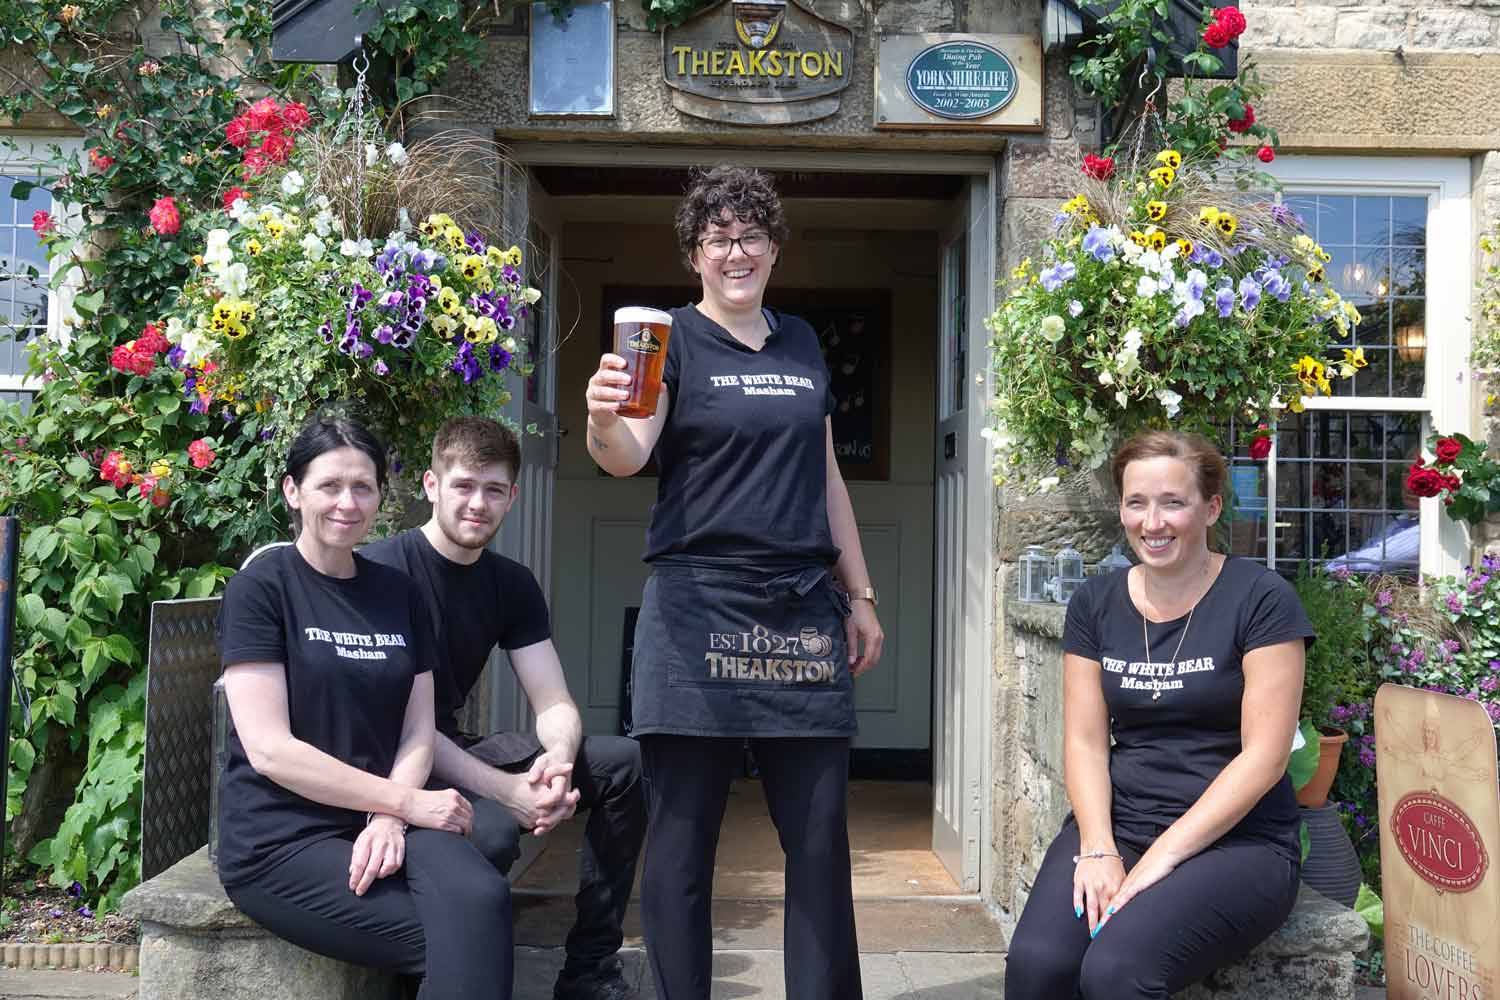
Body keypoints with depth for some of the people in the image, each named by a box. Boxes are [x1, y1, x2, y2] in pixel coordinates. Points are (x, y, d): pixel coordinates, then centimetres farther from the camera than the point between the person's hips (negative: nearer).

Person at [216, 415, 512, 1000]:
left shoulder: (398, 594, 11)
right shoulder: (262, 587, -5)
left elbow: (417, 735, 8)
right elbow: (269, 749, -13)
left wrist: (390, 817, -12)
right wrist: (407, 802, -13)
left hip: (383, 815, 4)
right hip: (280, 838, -4)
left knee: (482, 901, -27)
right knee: (451, 941, -24)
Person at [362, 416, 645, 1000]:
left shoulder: (512, 585, 5)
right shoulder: (382, 570, -17)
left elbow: (554, 704, 0)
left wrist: (558, 759, -25)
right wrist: (504, 790, -32)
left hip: (457, 751, 7)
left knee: (623, 763, -8)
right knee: (491, 830, -37)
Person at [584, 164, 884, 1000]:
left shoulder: (802, 343, 15)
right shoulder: (674, 340, 1)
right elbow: (628, 457, -13)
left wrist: (859, 594, 16)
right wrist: (603, 420, -36)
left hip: (805, 610, 5)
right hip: (698, 609, -4)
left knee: (821, 837, 7)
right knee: (682, 839, 2)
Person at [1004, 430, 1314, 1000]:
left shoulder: (1260, 599, -6)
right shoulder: (1096, 603, 8)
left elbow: (1264, 756, -11)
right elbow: (1085, 741, 5)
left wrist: (1162, 857, -17)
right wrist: (1098, 849, -12)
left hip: (1237, 840, -3)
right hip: (1115, 822, 4)